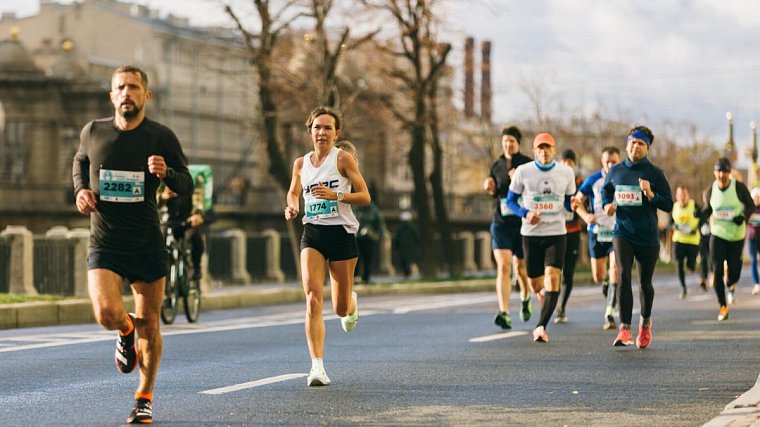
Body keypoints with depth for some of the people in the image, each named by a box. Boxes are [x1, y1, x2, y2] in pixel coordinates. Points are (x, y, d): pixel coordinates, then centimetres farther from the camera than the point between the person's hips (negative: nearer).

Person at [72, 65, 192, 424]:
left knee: (149, 325, 6)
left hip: (147, 243, 0)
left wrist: (166, 173, -22)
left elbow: (186, 186, -1)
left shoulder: (161, 137, -4)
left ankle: (144, 397, 25)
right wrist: (81, 190, 3)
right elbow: (80, 162, 22)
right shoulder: (93, 132, 1)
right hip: (104, 243, 0)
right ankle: (126, 332, 17)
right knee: (107, 314, -21)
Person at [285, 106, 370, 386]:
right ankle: (317, 367, -19)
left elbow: (365, 196, -6)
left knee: (341, 308, 7)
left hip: (342, 233, -2)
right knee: (313, 299, -17)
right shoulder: (301, 164, 8)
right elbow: (293, 192, 26)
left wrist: (336, 195, -22)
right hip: (312, 234, 2)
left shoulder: (343, 159, -4)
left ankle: (351, 305, 47)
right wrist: (291, 207, 4)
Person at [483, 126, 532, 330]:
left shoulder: (528, 164, -3)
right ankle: (504, 313, -19)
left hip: (522, 221, -2)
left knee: (521, 265, 12)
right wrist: (490, 188, 0)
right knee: (503, 267, -13)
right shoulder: (496, 166, 8)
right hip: (501, 222, 2)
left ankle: (525, 300, 43)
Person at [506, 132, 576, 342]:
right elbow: (510, 201, 5)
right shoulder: (523, 171, -2)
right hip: (531, 233, 0)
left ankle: (541, 326, -20)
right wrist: (525, 213, -15)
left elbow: (569, 202, 12)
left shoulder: (566, 172, 2)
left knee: (552, 277, -20)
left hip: (556, 233, 0)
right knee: (536, 285, 7)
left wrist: (574, 204, -13)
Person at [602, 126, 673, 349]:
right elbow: (605, 190, 23)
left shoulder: (655, 173, -3)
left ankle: (645, 323, 37)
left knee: (645, 282, 10)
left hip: (648, 236, -1)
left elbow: (668, 205, -3)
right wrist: (607, 204, 2)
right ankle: (625, 328, -18)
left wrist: (651, 194, -20)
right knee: (623, 276, -17)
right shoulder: (615, 171, 4)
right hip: (622, 232, 1)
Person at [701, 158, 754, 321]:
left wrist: (743, 216, -21)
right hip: (718, 234, 1)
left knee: (734, 271, 3)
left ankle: (731, 285, 43)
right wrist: (701, 213, -12)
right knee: (717, 270, -9)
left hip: (736, 235, -1)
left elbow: (750, 206, -2)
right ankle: (723, 306, 3)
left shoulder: (739, 187, -13)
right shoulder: (711, 190, -4)